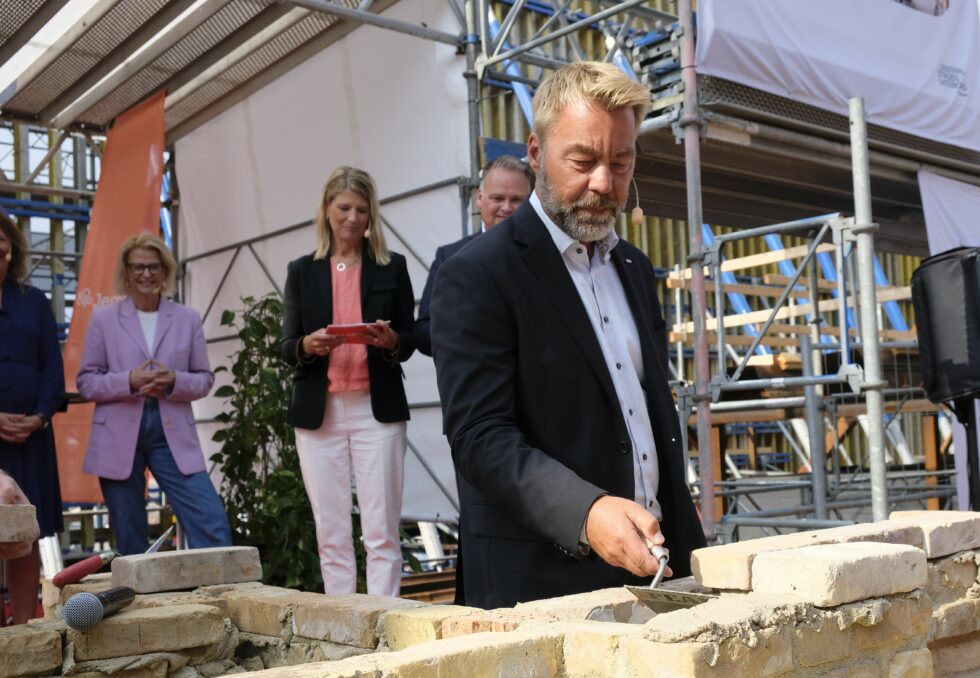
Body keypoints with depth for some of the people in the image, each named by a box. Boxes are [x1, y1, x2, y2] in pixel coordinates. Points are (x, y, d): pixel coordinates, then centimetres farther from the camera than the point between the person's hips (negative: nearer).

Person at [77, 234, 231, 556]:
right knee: (129, 537, 8)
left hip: (174, 434, 0)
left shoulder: (188, 318, 8)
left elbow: (204, 379, 8)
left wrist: (174, 381, -14)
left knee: (211, 523, -9)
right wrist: (129, 381, -14)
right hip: (119, 438, 0)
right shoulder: (103, 318, 6)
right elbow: (86, 381, 4)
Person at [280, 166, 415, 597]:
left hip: (377, 410, -1)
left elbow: (408, 342, 8)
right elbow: (286, 348, 8)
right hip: (318, 412, 1)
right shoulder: (302, 271, 11)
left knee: (381, 532, -4)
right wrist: (308, 345, -14)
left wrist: (390, 341, -14)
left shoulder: (392, 267, 9)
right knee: (331, 534, 4)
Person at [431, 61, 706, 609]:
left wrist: (686, 542, 12)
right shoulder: (478, 276, -11)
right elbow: (481, 436, -19)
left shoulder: (634, 268, 11)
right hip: (544, 586, -6)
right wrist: (586, 512, -32)